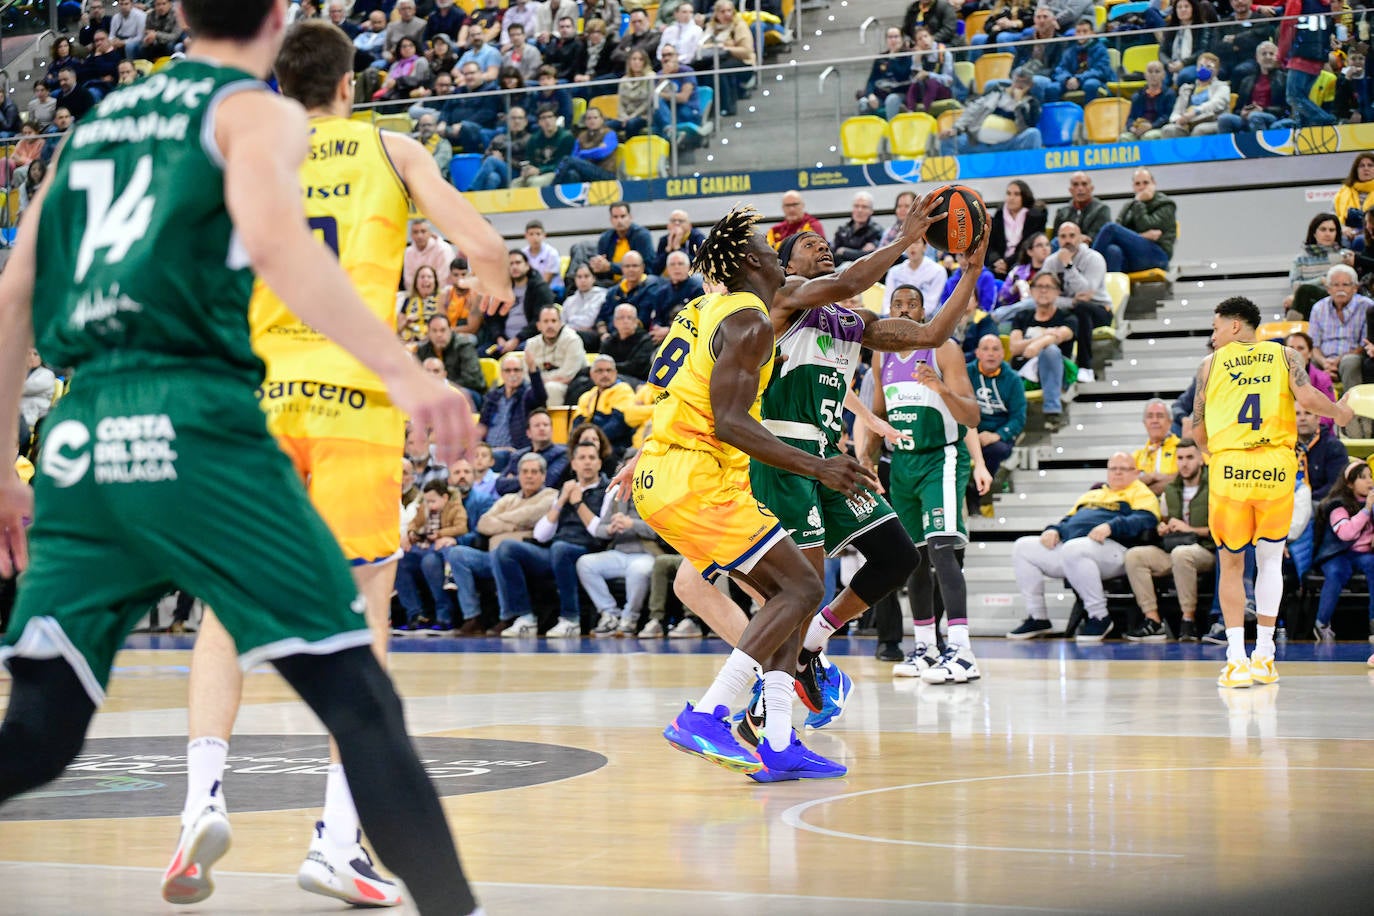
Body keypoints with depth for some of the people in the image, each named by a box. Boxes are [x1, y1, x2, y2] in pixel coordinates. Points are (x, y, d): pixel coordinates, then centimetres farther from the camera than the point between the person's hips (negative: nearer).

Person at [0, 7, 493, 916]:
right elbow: (272, 237, -17)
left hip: (81, 440, 6)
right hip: (194, 424, -6)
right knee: (359, 700, -2)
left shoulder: (100, 118, 24)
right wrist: (400, 369, -24)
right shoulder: (259, 112, 5)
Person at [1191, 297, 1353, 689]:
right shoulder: (1285, 355, 11)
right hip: (1276, 465, 1)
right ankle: (1263, 656, 13)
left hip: (1229, 465, -1)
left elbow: (1198, 429, 10)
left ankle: (1237, 659, -3)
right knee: (1270, 559, 15)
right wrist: (1340, 412, 13)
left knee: (1231, 564, 8)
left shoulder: (1211, 364, 10)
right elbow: (1307, 397, -7)